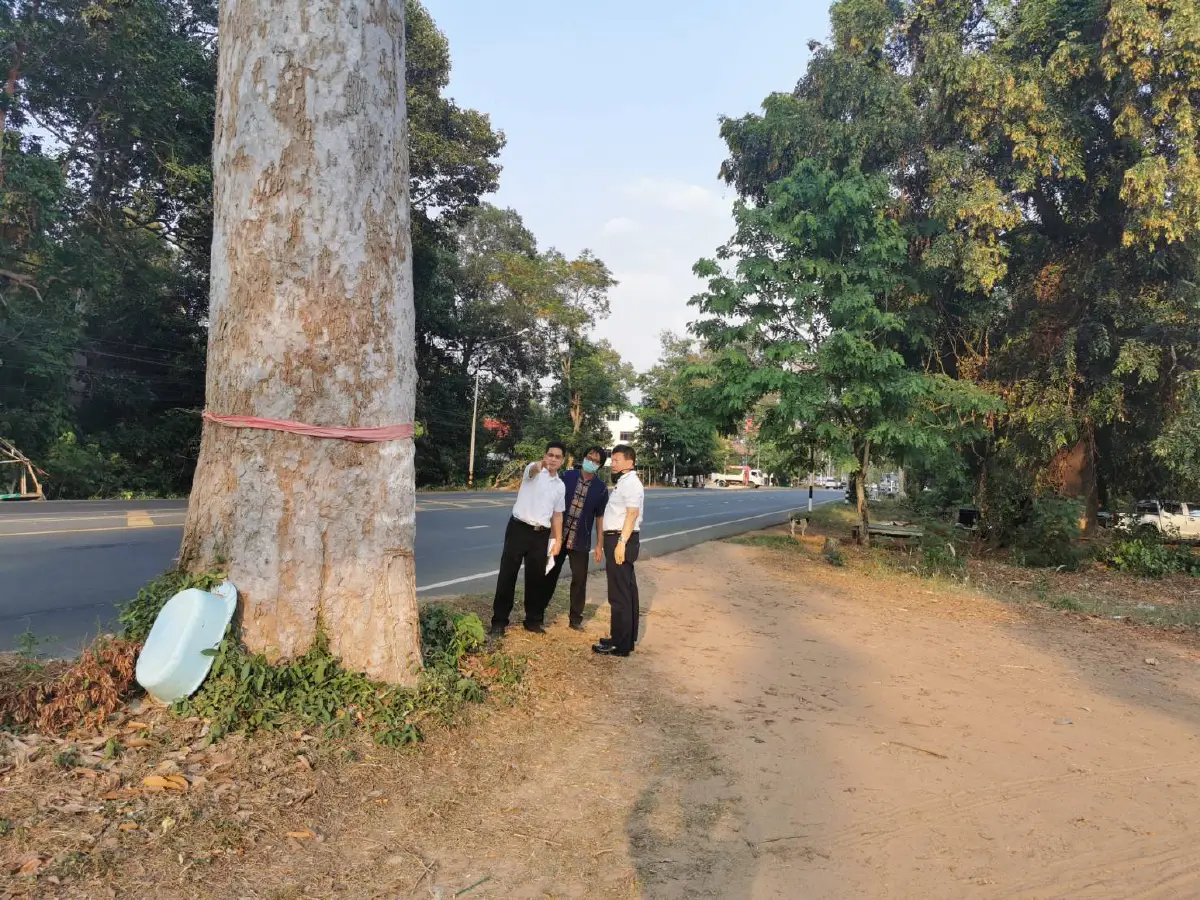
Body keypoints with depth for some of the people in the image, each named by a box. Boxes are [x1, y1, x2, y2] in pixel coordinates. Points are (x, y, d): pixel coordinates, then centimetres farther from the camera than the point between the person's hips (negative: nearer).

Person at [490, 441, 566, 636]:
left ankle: (533, 620, 23)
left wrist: (558, 539, 10)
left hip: (541, 535, 5)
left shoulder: (560, 485, 13)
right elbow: (532, 470, -31)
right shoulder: (533, 470, -4)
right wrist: (540, 465, -55)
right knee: (507, 575, -1)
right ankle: (499, 621, 8)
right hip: (519, 529, -5)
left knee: (536, 578, 10)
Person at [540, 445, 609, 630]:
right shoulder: (568, 477, -1)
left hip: (580, 541, 0)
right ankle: (538, 611, 24)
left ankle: (576, 618, 19)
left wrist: (600, 545, 0)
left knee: (580, 579, 4)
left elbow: (600, 517, 3)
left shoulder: (601, 488, -1)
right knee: (549, 575, 10)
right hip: (558, 535, 0)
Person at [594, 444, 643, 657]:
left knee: (619, 595, -6)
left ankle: (620, 644, -1)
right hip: (617, 539, 11)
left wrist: (621, 543, -28)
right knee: (627, 591, 17)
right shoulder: (622, 482, 18)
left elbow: (632, 514, -23)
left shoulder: (631, 483, -14)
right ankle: (628, 638, 27)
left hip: (621, 540, -11)